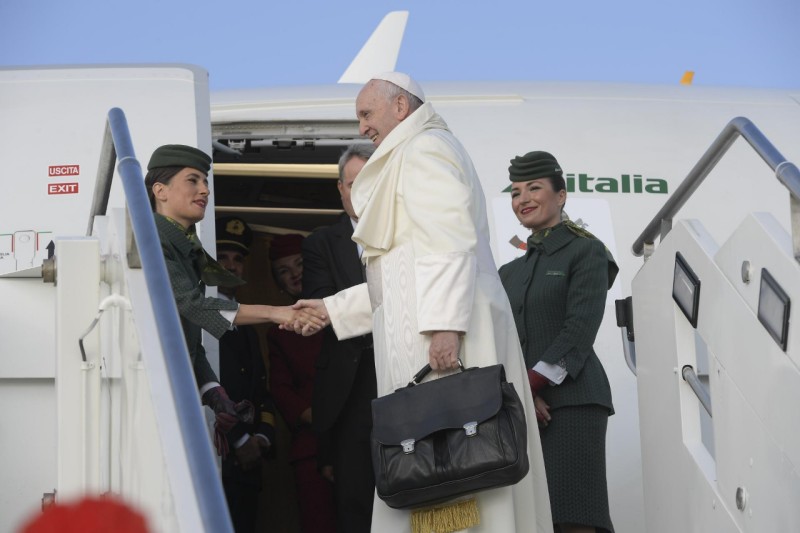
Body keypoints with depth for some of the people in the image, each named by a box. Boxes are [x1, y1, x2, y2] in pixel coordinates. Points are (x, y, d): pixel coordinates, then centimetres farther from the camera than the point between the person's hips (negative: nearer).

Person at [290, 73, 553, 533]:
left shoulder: (424, 149, -2)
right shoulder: (415, 156, 29)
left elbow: (450, 242, -17)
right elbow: (403, 278, 29)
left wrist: (444, 324, -26)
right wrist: (332, 309, 29)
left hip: (440, 336, -10)